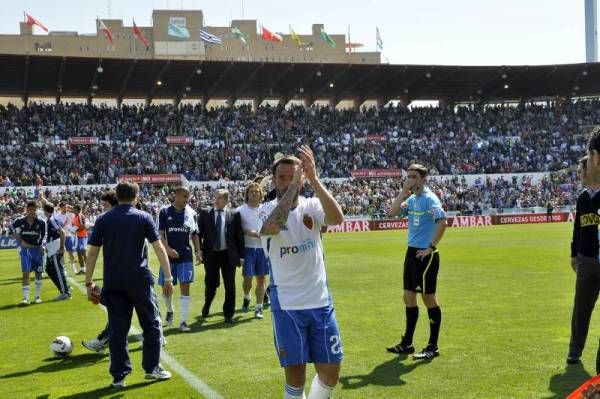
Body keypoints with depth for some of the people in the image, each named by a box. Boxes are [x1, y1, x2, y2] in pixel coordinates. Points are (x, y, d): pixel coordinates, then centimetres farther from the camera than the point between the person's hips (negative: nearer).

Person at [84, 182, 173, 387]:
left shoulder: (103, 220, 5)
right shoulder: (143, 217, 0)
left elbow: (92, 253, 3)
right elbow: (159, 249, -5)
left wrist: (89, 282, 10)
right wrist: (168, 278, -1)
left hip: (112, 282, 2)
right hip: (139, 279, -2)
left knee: (117, 328, 7)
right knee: (151, 324, 12)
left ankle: (119, 376, 10)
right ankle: (152, 368, 14)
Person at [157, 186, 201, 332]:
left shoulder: (191, 213, 5)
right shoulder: (165, 212, -3)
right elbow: (160, 234, -7)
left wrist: (197, 251, 3)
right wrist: (168, 249, -22)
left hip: (186, 256, 1)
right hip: (169, 256, -1)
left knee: (185, 287, -6)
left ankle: (183, 321, -1)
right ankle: (170, 311, 38)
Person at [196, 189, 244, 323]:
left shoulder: (234, 215, 2)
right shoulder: (205, 214, 3)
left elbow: (239, 236, 3)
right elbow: (199, 233, 4)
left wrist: (240, 255, 0)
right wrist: (199, 250, -7)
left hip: (228, 255, 0)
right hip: (211, 254, 0)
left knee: (230, 286, 3)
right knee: (211, 284, 6)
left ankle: (228, 314, 16)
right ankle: (206, 306, 35)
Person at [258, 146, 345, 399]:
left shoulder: (312, 206, -2)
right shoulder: (266, 210, -6)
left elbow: (337, 218, -24)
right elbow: (273, 226, -31)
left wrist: (313, 179, -31)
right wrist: (293, 185, -29)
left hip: (320, 301, 2)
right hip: (286, 304, -2)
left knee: (331, 374, 8)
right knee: (295, 379, 3)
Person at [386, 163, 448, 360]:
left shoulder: (429, 198, -13)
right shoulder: (411, 199, 12)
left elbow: (442, 222, -24)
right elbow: (393, 212, 7)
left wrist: (431, 247, -21)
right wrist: (404, 191, 1)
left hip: (425, 255, -8)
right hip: (412, 253, 8)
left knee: (429, 298, -1)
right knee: (409, 297, 12)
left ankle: (433, 347, 8)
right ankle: (407, 343, 23)